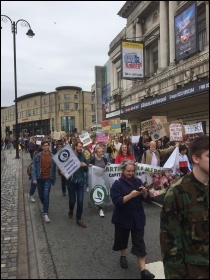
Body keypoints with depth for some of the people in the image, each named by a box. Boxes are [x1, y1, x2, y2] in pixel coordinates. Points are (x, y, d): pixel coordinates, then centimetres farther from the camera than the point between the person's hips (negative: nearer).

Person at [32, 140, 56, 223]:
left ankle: (45, 214, -9)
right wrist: (34, 179, -15)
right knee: (41, 195, 15)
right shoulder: (37, 156, -4)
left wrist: (54, 179, 7)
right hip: (39, 178, 2)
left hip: (48, 178, -2)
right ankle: (44, 206, 45)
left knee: (46, 195, -13)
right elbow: (34, 168, -5)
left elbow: (54, 168, 5)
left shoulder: (52, 156, -2)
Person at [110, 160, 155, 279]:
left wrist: (144, 192, -20)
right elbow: (117, 201, -22)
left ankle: (143, 270, 5)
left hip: (138, 218, 2)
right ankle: (123, 256, 46)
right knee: (122, 239, 18)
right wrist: (131, 195, -31)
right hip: (123, 218, -1)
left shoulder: (138, 181, -1)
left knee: (139, 243, 0)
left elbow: (146, 199, 1)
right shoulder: (117, 184, -12)